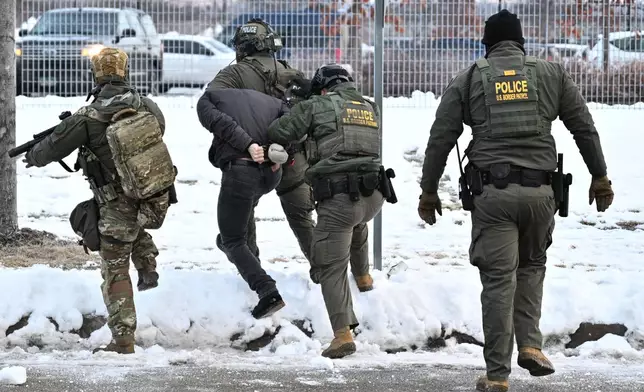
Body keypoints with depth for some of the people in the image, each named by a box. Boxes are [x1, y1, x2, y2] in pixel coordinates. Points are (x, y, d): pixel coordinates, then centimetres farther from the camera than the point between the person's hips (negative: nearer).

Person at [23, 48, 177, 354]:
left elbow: (53, 147, 0)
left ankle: (123, 340, 6)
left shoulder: (88, 118, -14)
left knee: (115, 273, 8)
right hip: (158, 200, 4)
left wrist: (32, 157, 21)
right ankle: (148, 266, 30)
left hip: (119, 208, -4)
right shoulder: (148, 107, -3)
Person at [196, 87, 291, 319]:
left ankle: (267, 291, -9)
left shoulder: (208, 99, 14)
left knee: (233, 241, 6)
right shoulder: (271, 101, 25)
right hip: (271, 174, 5)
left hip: (240, 171, -5)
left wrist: (249, 145, -17)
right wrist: (282, 153, -4)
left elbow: (221, 122, -7)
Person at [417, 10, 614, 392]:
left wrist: (429, 191, 14)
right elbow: (585, 128, 12)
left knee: (499, 281, 2)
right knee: (532, 265, 24)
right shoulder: (552, 74, 10)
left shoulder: (468, 80, 8)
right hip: (541, 191, 1)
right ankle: (531, 344, 10)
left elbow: (440, 139, 6)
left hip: (493, 193, -1)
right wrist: (600, 177, 20)